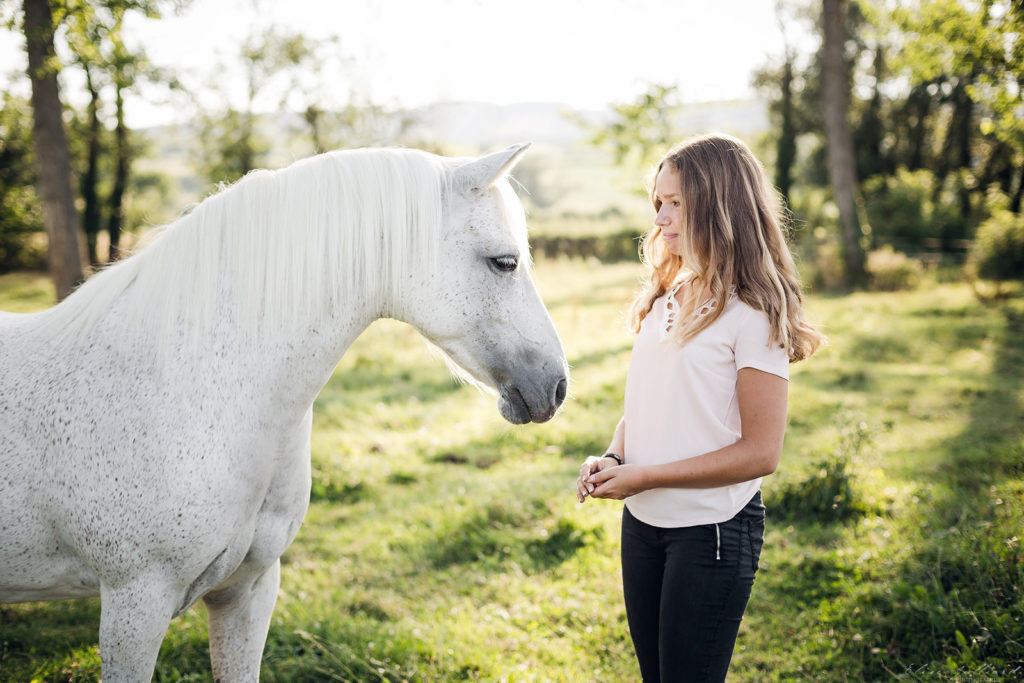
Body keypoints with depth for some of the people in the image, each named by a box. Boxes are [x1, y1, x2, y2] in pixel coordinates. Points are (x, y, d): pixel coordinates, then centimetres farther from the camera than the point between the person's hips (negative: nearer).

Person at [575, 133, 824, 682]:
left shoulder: (752, 315, -14)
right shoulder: (665, 299, 8)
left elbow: (760, 452, -18)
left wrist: (643, 476, -18)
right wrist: (612, 460, -5)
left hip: (713, 529, -7)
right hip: (642, 522, 7)